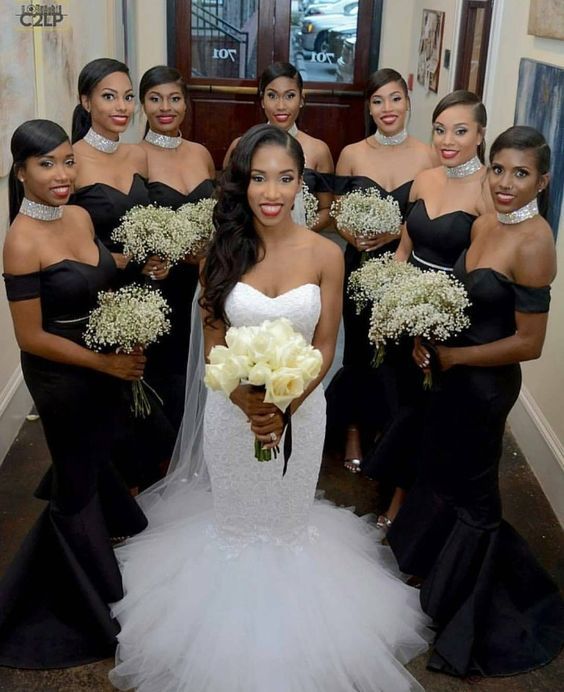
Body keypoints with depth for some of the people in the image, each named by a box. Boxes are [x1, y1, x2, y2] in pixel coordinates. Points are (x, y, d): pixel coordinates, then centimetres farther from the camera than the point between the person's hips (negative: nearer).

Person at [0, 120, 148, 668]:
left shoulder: (79, 217, -2)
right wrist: (106, 363, -18)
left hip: (104, 364, 6)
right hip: (60, 376, -6)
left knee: (93, 459, 23)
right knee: (78, 484, 12)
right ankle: (89, 598, 35)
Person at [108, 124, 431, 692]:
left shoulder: (325, 254, -11)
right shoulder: (222, 251, -9)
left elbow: (324, 346, -7)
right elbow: (213, 343, -6)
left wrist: (287, 407, -18)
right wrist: (248, 404, -21)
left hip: (301, 406, 0)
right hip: (232, 406, 0)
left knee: (290, 511, 19)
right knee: (235, 511, 19)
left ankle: (287, 583, 48)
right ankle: (238, 588, 47)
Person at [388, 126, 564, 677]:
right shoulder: (484, 224, 0)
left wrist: (453, 356, -15)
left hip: (487, 383, -7)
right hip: (453, 374, 7)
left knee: (473, 487, 13)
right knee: (442, 466, 25)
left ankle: (464, 612, 38)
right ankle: (432, 559, 53)